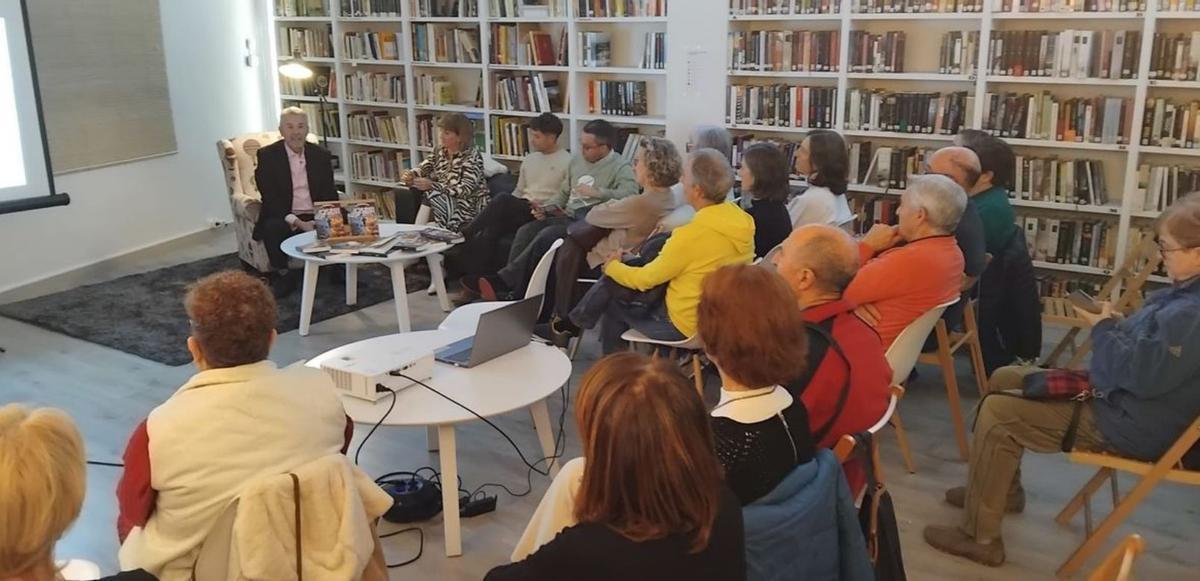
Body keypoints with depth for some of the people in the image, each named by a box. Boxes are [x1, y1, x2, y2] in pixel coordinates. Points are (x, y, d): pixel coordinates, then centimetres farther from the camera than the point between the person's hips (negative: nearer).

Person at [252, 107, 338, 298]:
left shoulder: (321, 155, 9)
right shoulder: (267, 155, -1)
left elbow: (329, 194, 7)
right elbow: (270, 198, -9)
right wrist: (297, 222, -22)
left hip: (316, 216, 2)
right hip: (285, 217, -2)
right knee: (272, 228, -34)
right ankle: (282, 276, -10)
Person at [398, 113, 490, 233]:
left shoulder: (472, 156, -15)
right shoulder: (439, 151, 7)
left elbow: (466, 190, -25)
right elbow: (422, 169, -2)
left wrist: (431, 185, -33)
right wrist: (410, 175, -27)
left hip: (469, 208, -7)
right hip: (442, 202, 7)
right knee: (400, 195, -6)